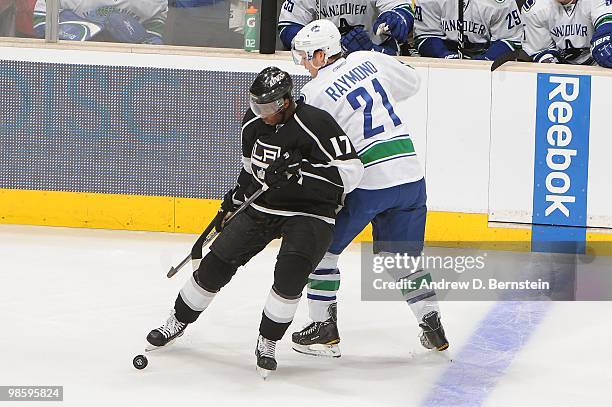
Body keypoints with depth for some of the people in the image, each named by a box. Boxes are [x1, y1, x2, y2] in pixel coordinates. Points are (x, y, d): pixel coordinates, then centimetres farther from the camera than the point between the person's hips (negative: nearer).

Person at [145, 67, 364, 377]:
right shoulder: (253, 122, -1)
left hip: (308, 213, -6)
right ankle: (178, 321, 24)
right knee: (217, 262, 2)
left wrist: (298, 173, -34)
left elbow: (350, 171, -28)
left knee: (291, 270, -28)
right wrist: (236, 196, 20)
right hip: (260, 207, 6)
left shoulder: (316, 124, -24)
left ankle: (267, 342, -9)